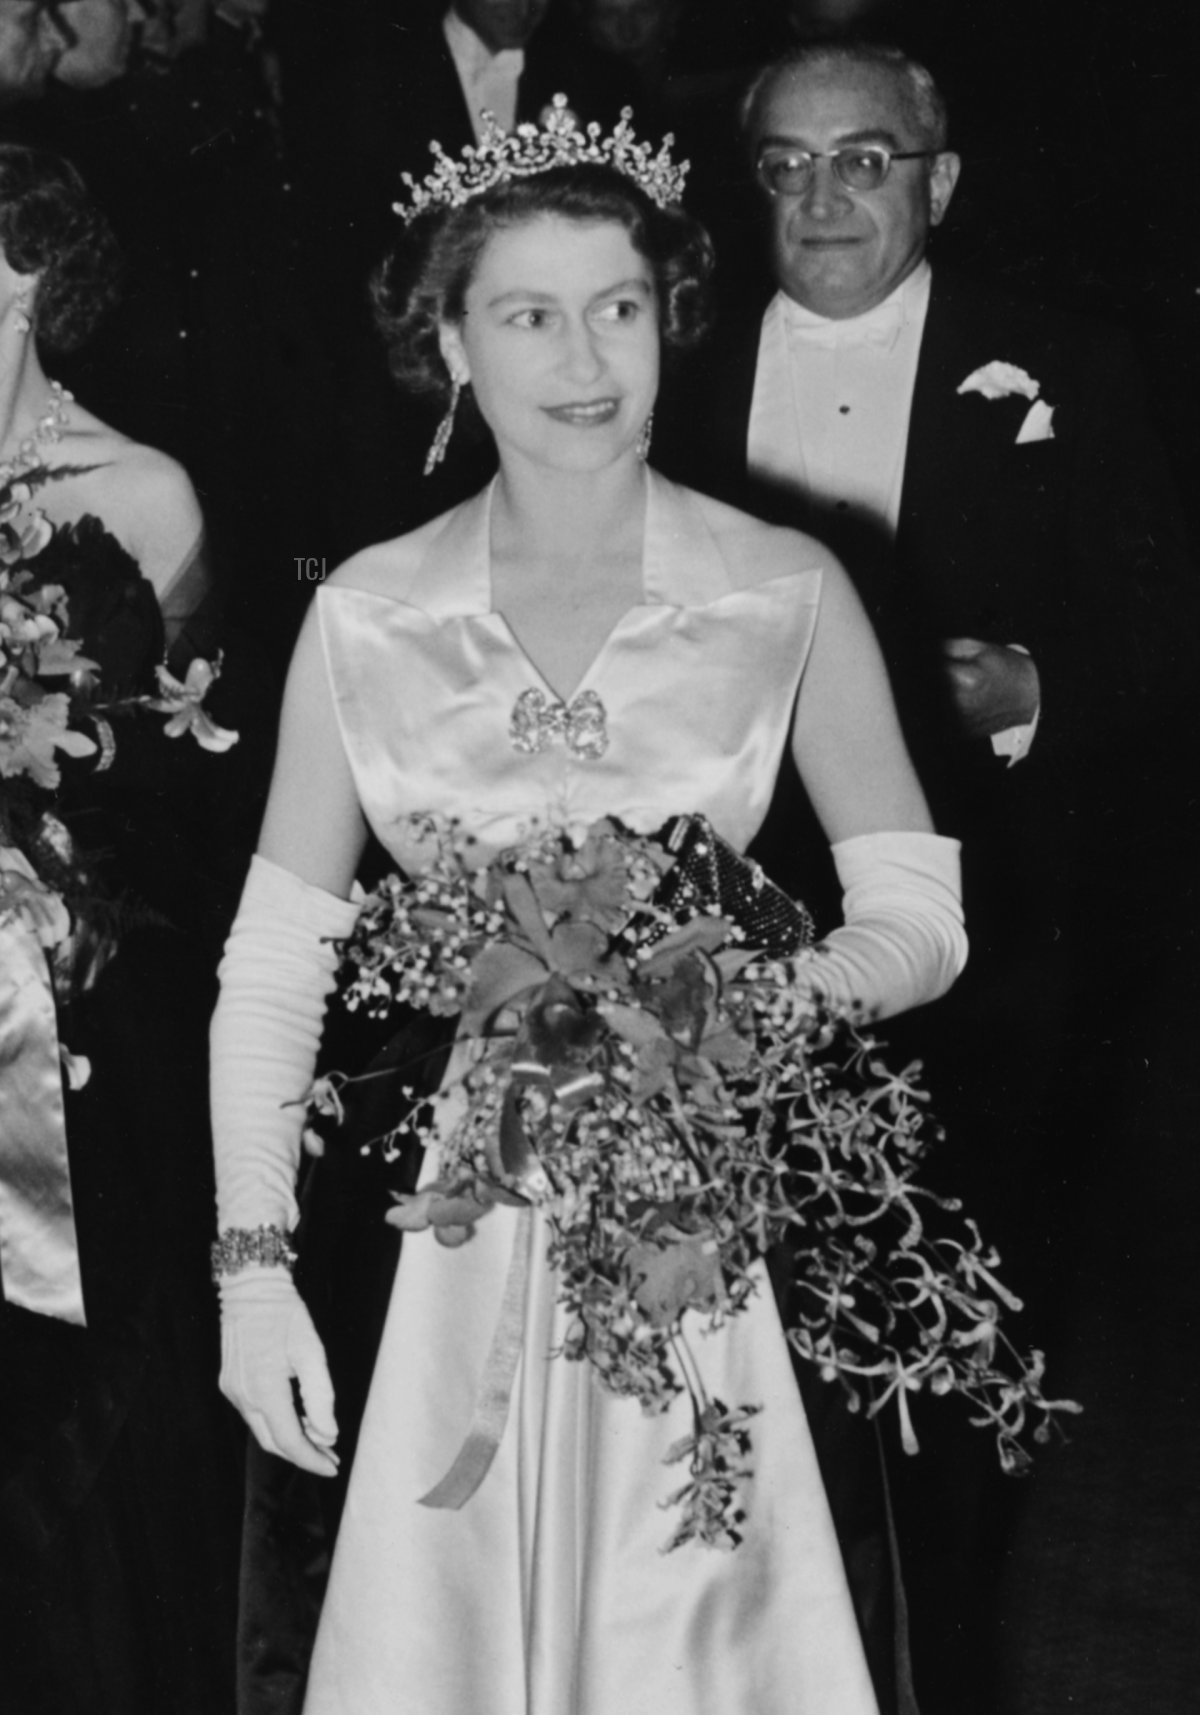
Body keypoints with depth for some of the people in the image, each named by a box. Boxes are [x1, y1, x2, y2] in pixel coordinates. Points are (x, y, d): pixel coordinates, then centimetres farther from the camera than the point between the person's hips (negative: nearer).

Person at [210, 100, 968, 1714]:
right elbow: (272, 964, 1)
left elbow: (921, 920, -1)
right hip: (468, 1232, 1)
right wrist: (253, 1267, -5)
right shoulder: (365, 616, -2)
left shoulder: (791, 594, -4)